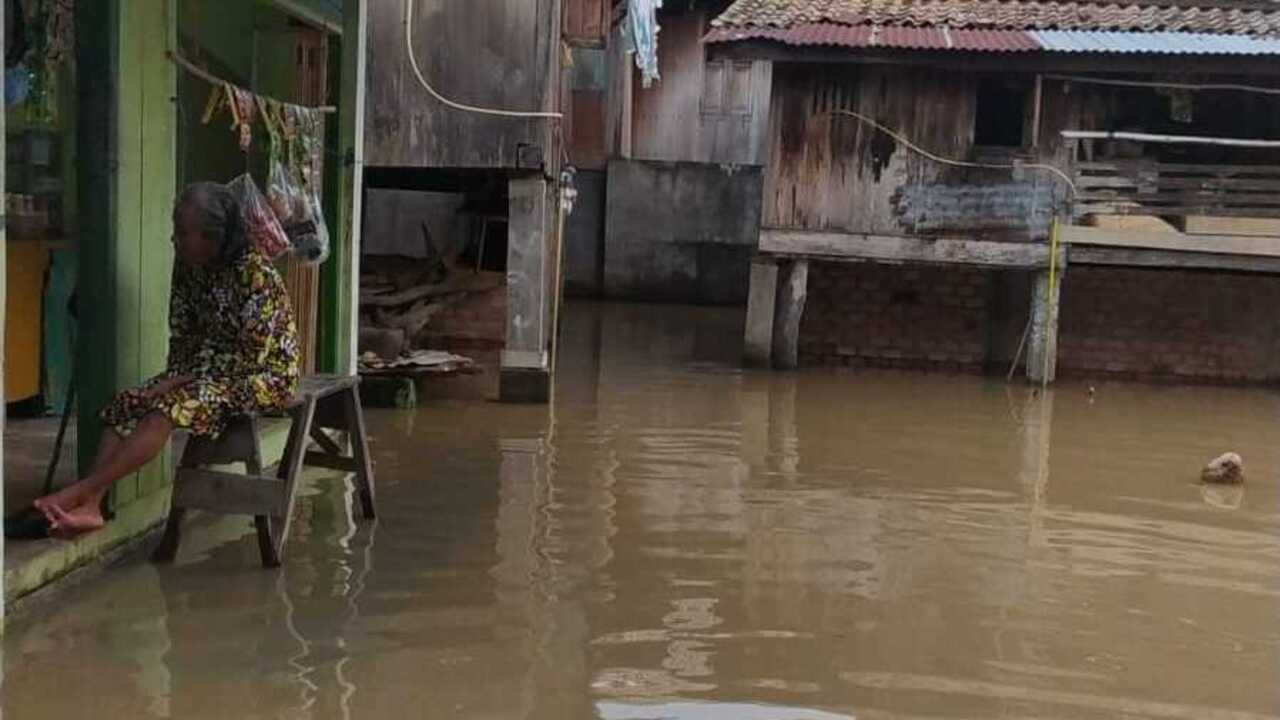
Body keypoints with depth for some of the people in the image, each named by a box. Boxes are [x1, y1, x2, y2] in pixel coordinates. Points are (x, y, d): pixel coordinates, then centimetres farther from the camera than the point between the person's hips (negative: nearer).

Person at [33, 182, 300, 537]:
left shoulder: (255, 273, -22)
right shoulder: (188, 267, 2)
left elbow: (251, 355, -22)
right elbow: (181, 334, 11)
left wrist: (183, 382, -21)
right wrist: (174, 377, -7)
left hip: (263, 375, -8)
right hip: (210, 368, 8)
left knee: (172, 407, -31)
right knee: (126, 404, -14)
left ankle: (82, 491, -30)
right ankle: (90, 506, -27)